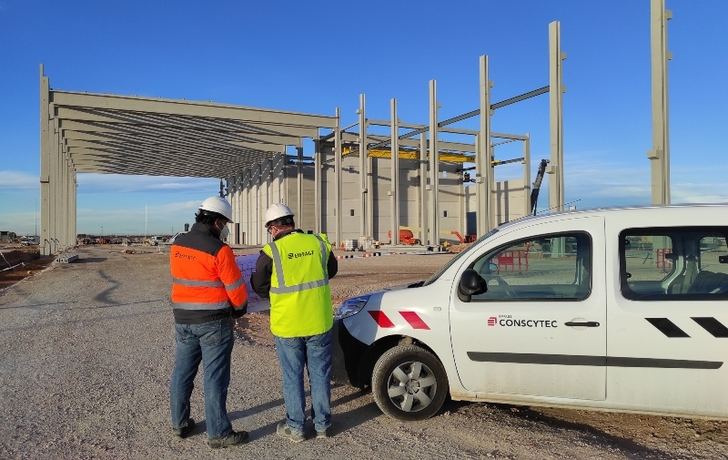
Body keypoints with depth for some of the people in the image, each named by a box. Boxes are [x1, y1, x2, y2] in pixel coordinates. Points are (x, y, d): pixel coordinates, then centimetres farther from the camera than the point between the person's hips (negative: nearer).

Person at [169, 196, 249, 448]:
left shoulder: (177, 244, 4)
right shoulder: (218, 250, -17)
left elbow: (183, 277, 12)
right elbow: (236, 288, -13)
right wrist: (240, 307, 6)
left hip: (183, 319, 7)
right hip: (213, 321, -7)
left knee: (182, 372, 17)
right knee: (215, 378, 1)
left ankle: (180, 423, 30)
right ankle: (218, 433, 10)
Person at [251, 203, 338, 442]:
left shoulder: (271, 252, -12)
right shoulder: (318, 243, -2)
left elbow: (259, 286, -1)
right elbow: (332, 271, 14)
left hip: (288, 325, -3)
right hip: (319, 322, 3)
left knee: (292, 377, 13)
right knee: (320, 373, 15)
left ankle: (295, 427, 24)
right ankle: (322, 424, 27)